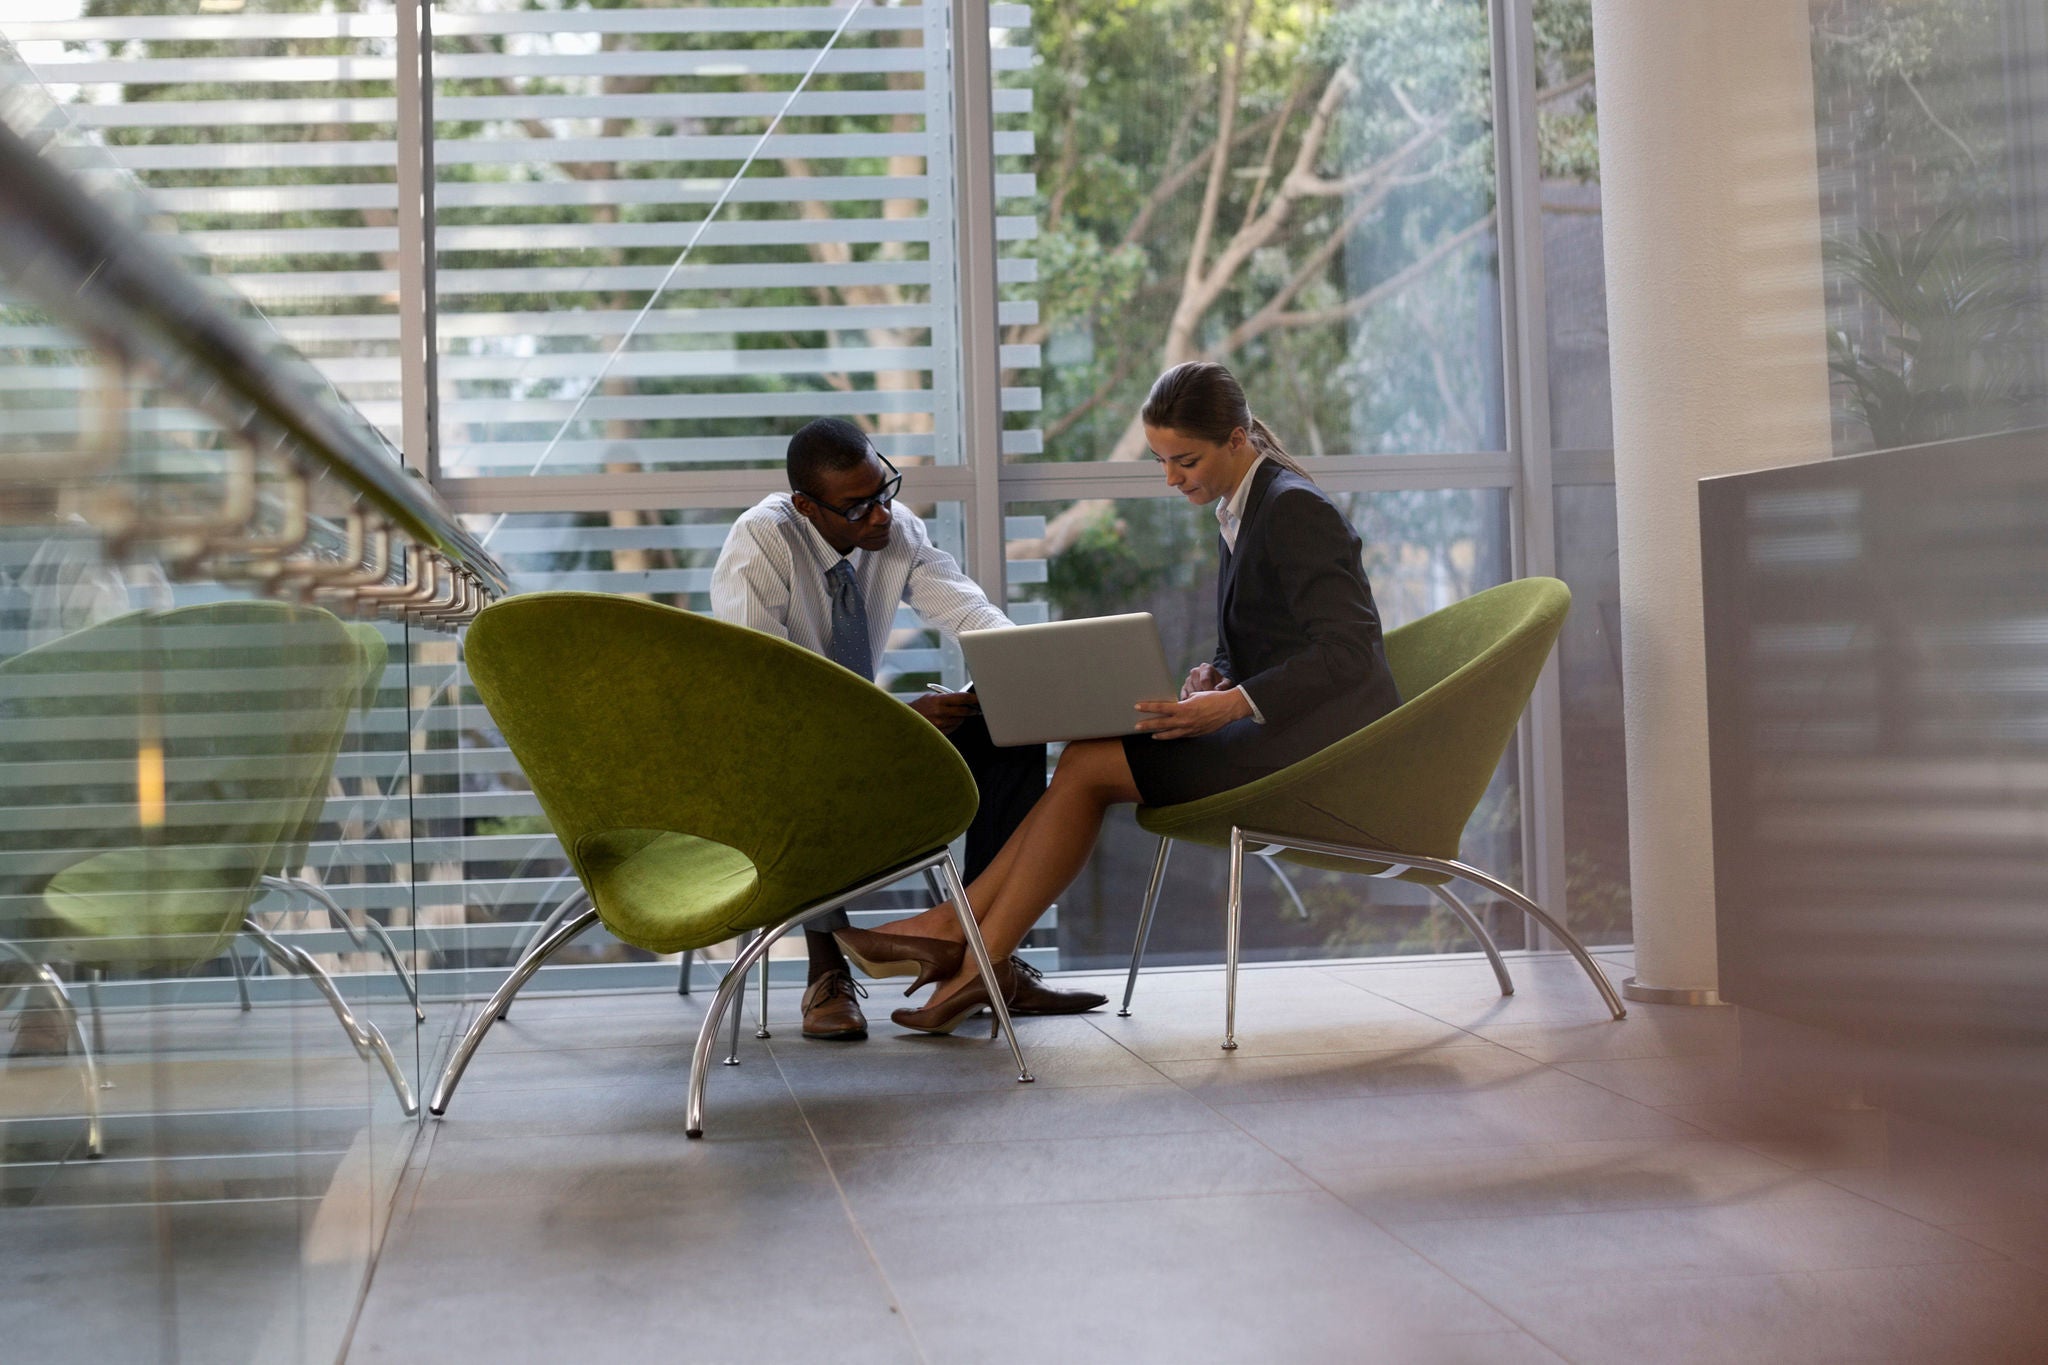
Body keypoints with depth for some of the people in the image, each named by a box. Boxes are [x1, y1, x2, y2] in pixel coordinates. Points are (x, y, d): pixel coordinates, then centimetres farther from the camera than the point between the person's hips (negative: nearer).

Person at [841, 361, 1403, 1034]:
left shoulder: (1295, 509, -14)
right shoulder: (1246, 507, 15)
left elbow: (1349, 649, -21)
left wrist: (1233, 704, -27)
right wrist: (1216, 675, -2)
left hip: (1318, 745, -9)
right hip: (1283, 732, 9)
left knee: (1087, 766, -14)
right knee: (1086, 760, -3)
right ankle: (959, 927, -5)